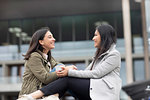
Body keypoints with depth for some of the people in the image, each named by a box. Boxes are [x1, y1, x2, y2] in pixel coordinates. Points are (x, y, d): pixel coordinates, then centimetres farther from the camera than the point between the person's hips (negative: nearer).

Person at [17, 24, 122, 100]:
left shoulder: (114, 54, -2)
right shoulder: (100, 54, 28)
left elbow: (96, 73, -13)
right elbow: (87, 71, 17)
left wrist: (70, 72, -13)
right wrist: (69, 70, 0)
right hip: (93, 91, 7)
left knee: (67, 79, -18)